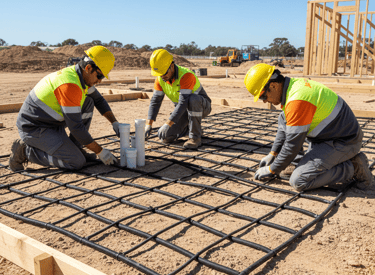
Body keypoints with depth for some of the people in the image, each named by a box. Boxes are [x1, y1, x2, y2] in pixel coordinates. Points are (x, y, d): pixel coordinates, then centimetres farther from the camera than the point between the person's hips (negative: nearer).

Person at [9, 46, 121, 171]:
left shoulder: (81, 75, 2)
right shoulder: (70, 85, -28)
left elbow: (99, 100, 17)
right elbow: (75, 127, -26)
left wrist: (115, 122, 4)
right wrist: (100, 152, -19)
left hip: (50, 124, 10)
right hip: (34, 129, -9)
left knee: (88, 103, 3)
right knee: (77, 162, -17)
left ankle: (73, 148, 9)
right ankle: (25, 151, -5)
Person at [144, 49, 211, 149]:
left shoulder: (186, 75, -33)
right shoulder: (160, 79, -11)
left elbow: (183, 103, -39)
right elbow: (155, 101, -9)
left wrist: (168, 124, -42)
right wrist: (148, 124, -20)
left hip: (202, 107, -6)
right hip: (183, 110, 6)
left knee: (192, 100, -42)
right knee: (165, 137, -12)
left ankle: (195, 137, -26)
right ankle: (190, 126, 14)